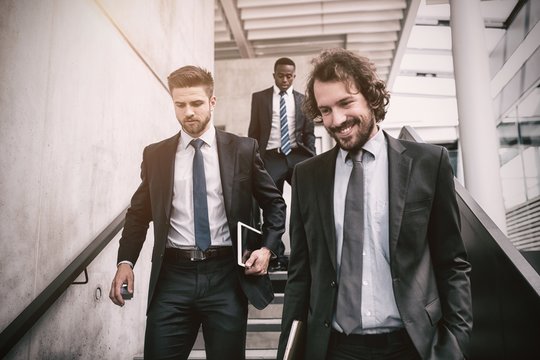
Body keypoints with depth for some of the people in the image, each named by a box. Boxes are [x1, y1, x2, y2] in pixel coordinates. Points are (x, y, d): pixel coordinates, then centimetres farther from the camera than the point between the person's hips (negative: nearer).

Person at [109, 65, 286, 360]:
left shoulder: (243, 149, 2)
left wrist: (267, 248, -3)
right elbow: (139, 213, 12)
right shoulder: (155, 155, 7)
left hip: (226, 274, -1)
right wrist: (125, 261, -2)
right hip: (172, 276, 1)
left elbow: (274, 203, 10)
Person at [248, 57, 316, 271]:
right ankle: (278, 255, 8)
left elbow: (309, 133, 12)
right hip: (272, 157, -1)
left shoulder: (303, 100, 12)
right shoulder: (259, 97, 10)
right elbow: (254, 132, 9)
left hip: (298, 156, 1)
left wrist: (311, 160, 1)